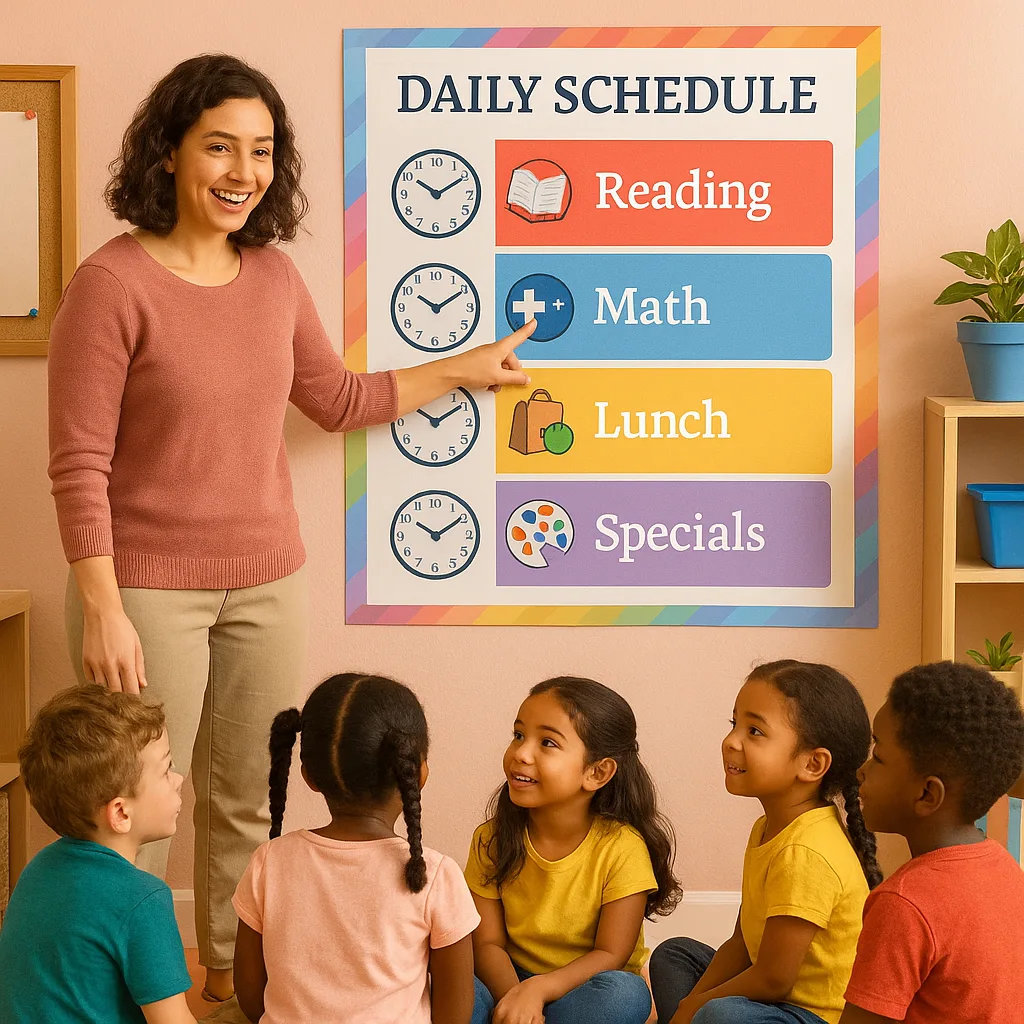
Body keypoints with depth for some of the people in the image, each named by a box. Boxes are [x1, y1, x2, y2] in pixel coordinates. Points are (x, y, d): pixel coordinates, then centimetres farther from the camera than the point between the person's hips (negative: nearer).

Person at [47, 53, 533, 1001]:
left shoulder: (273, 275, 5)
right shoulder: (113, 283, -14)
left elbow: (337, 399, 21)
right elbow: (78, 465, -14)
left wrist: (464, 370, 25)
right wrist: (102, 610, -18)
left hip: (268, 583, 6)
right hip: (150, 590, -6)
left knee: (250, 802, 16)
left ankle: (232, 974, 34)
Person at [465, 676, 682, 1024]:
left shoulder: (622, 847, -14)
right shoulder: (491, 841, -3)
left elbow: (611, 955, -14)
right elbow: (488, 943, -5)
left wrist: (536, 989, -29)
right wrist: (512, 995, -27)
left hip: (584, 988, -1)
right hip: (512, 983, 2)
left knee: (626, 994, -35)